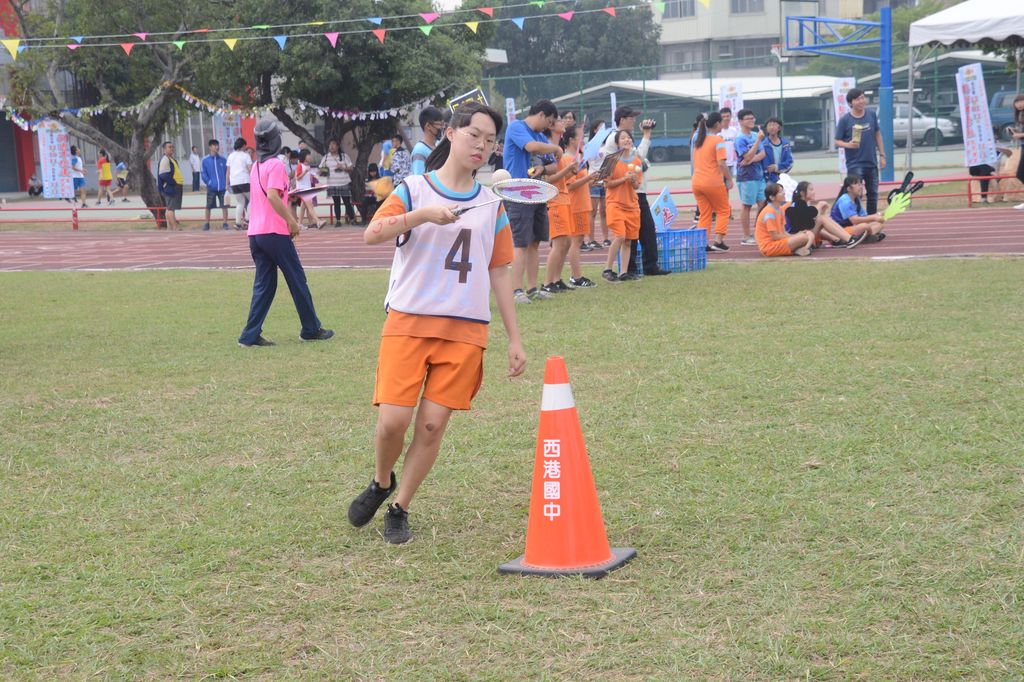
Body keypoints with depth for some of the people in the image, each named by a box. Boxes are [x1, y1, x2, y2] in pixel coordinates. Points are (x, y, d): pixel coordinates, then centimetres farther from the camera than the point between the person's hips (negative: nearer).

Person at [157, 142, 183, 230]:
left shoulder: (172, 159, 19)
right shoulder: (165, 160, -13)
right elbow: (164, 175, -22)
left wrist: (180, 184, 11)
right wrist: (174, 182, -20)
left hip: (175, 187, 11)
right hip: (170, 187, -11)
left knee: (169, 208, 12)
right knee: (171, 208, -11)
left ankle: (170, 227, 15)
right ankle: (175, 227, -14)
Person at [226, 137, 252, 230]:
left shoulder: (231, 156, 14)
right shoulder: (246, 155, 1)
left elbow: (228, 171, 11)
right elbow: (250, 169, -7)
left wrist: (227, 184, 14)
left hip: (234, 182, 5)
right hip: (245, 181, -5)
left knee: (240, 202, 11)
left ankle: (238, 223, 1)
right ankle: (247, 220, -6)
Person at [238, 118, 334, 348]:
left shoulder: (256, 166, 15)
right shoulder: (276, 165, -10)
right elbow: (273, 196, -22)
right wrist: (292, 221, -17)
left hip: (255, 233, 8)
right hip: (275, 232, -7)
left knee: (263, 284, 8)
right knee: (297, 280, 5)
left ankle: (251, 336, -1)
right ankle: (311, 329, 13)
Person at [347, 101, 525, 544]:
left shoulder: (492, 205, 12)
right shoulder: (414, 190, 2)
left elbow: (499, 274, 15)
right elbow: (371, 235, -14)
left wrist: (515, 340, 12)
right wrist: (420, 215, -29)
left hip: (465, 330, 2)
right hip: (408, 322, -2)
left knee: (433, 424, -2)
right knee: (393, 419, -10)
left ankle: (400, 509, 15)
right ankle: (381, 484, 21)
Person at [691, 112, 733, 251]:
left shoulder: (698, 140, 13)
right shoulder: (718, 140, -9)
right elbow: (721, 163, -16)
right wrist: (730, 179, -9)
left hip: (697, 181, 6)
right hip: (713, 182, -6)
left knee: (704, 214, 11)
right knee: (723, 211, 8)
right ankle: (718, 240, -3)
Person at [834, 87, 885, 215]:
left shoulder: (871, 114, 2)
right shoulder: (845, 119, -9)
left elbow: (877, 134, 12)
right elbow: (837, 141, -6)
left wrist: (882, 155, 10)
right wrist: (848, 145, -27)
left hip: (871, 162, 5)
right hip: (854, 164, -5)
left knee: (873, 193, 14)